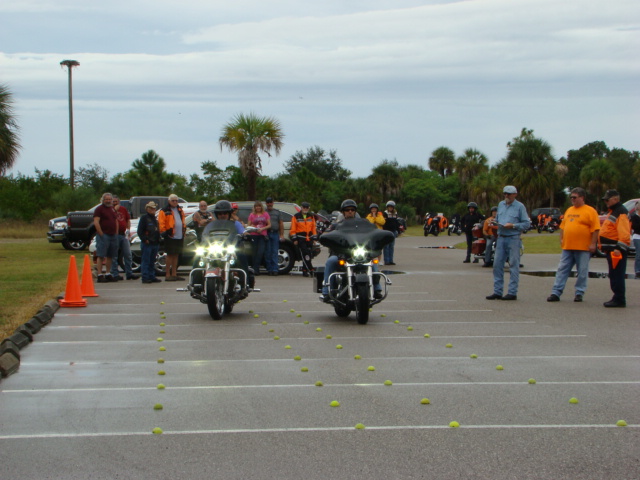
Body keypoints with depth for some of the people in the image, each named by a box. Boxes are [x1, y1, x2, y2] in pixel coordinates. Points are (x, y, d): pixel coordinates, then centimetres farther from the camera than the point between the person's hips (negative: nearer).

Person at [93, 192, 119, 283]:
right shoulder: (99, 209, -5)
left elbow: (116, 221, 24)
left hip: (113, 235, 8)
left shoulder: (113, 209, 18)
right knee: (101, 256, -8)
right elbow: (96, 222, -14)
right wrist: (101, 234, -17)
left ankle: (108, 274, 17)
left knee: (110, 256, 10)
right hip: (103, 235, -7)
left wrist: (116, 233, 14)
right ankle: (100, 275, -10)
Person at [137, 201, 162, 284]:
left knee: (152, 262, 12)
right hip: (147, 243, -8)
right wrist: (145, 240, -17)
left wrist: (158, 240, 15)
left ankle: (152, 276, 17)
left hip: (155, 243, 8)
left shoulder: (155, 219, 19)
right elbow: (140, 231, -10)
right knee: (145, 261, -6)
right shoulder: (144, 218, -4)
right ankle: (145, 278, -7)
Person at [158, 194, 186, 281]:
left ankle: (174, 274, 19)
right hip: (170, 237, -7)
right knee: (170, 255, -5)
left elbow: (183, 221, 26)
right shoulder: (164, 211, -5)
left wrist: (184, 230, 20)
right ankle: (168, 275, -1)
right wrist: (163, 232, -17)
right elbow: (161, 223, -11)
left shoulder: (180, 210, 18)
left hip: (179, 237, 7)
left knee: (176, 255, 12)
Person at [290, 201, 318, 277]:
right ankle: (311, 270, -13)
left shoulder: (311, 216, 14)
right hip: (301, 239, -5)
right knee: (305, 254, -13)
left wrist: (314, 238, 13)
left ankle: (305, 270, 13)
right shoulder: (296, 217, 1)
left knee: (309, 255, 4)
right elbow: (293, 229, 1)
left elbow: (314, 228, 18)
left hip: (309, 239, 5)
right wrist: (294, 239, -5)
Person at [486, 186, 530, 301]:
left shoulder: (520, 206, -1)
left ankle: (512, 292, 0)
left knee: (513, 265, -3)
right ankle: (497, 291, 11)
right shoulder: (501, 204, 16)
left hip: (513, 238, -6)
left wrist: (513, 225, -14)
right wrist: (496, 223, 1)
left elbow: (527, 223, -4)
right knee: (497, 264, 5)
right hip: (501, 238, 6)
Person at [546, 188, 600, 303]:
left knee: (582, 272, 2)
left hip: (583, 248, -6)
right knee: (562, 270, 2)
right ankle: (556, 293, 2)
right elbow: (563, 226, 20)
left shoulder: (590, 211, -4)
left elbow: (595, 229, -8)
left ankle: (579, 294, 12)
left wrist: (593, 244, -14)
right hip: (567, 246, 6)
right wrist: (561, 239, 10)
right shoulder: (569, 210, 15)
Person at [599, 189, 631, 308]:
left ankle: (619, 300, -8)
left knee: (617, 275, -9)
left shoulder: (621, 212, -14)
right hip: (611, 249, 11)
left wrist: (619, 248, -27)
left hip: (616, 250, -11)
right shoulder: (612, 212, 21)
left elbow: (624, 233, -22)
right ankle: (617, 298, 19)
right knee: (614, 276, 14)